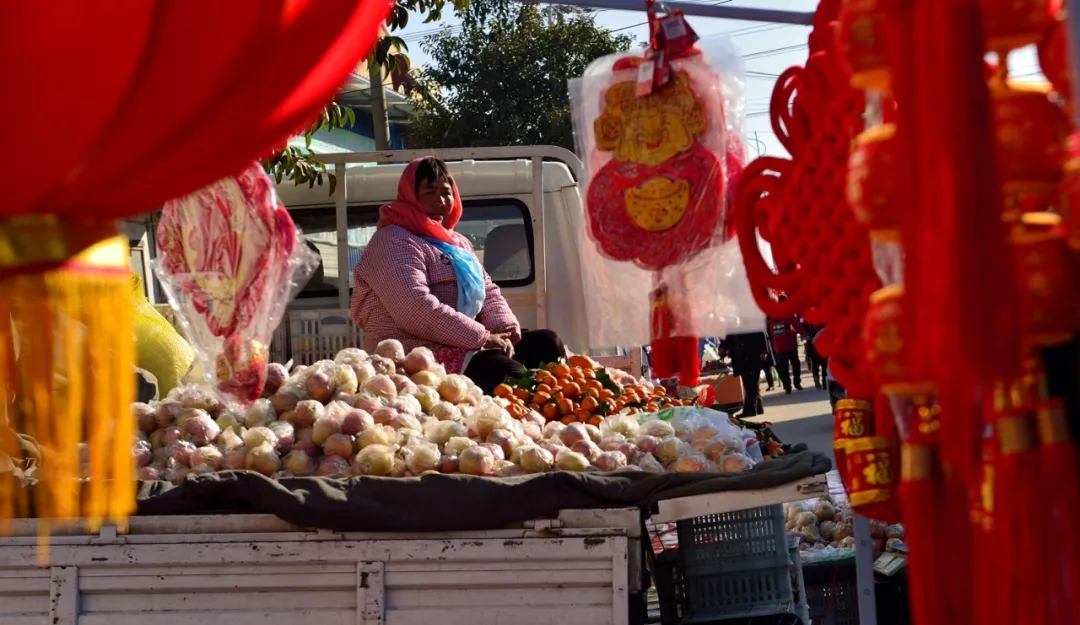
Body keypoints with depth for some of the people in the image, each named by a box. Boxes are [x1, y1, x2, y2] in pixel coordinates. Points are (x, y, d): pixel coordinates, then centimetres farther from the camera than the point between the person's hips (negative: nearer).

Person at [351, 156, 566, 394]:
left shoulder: (457, 243, 21)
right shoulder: (393, 242, -10)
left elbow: (488, 292, 19)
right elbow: (416, 310, -23)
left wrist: (507, 332, -4)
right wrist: (483, 337, -20)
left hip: (461, 345, 10)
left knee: (545, 344, 0)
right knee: (510, 375, -27)